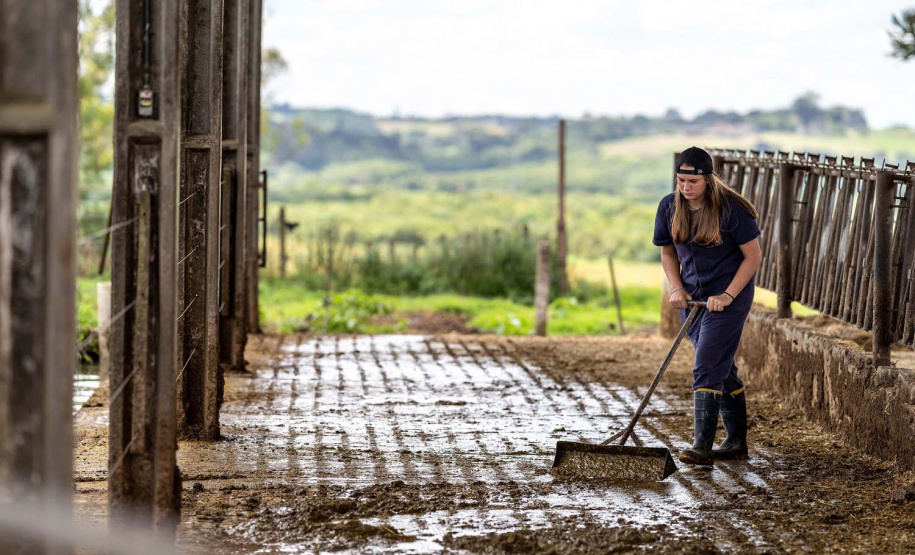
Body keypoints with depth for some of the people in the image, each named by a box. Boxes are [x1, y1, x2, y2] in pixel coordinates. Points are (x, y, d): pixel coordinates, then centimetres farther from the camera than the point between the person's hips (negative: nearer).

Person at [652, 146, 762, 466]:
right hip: (692, 297, 6)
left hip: (729, 297, -6)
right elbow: (668, 252, 12)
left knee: (708, 369, -16)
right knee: (723, 370, 14)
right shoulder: (669, 207, -2)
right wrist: (677, 289, -3)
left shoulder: (732, 209, -16)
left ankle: (702, 447, -18)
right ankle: (737, 442, 24)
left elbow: (753, 256, -10)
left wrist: (728, 295, -17)